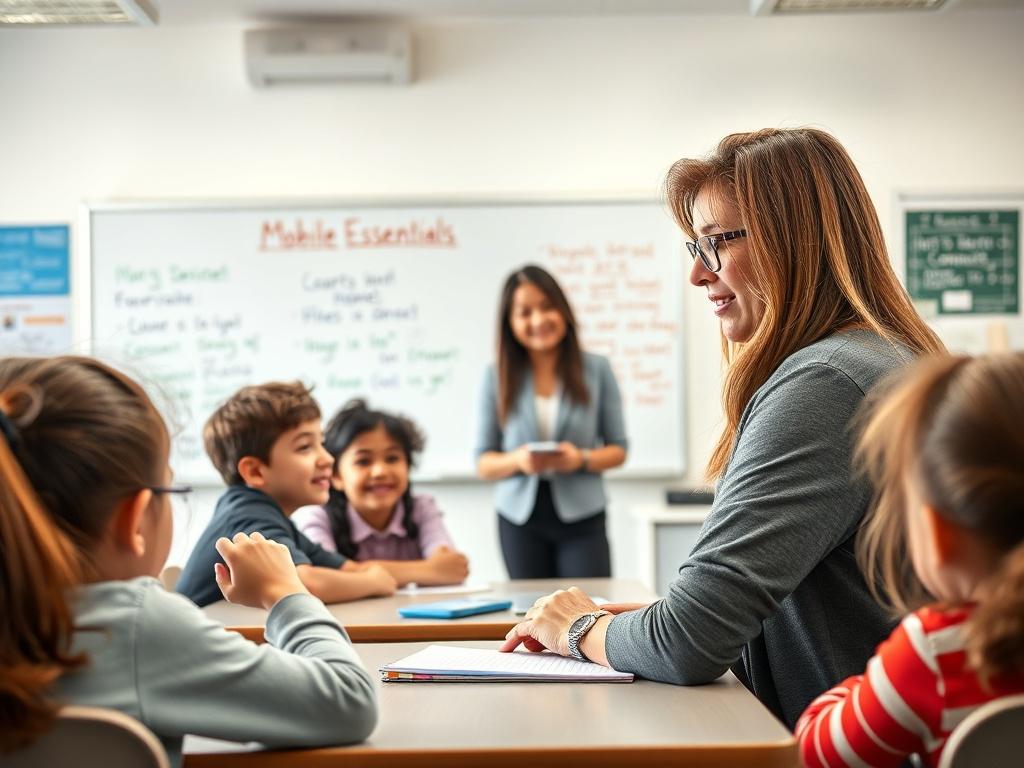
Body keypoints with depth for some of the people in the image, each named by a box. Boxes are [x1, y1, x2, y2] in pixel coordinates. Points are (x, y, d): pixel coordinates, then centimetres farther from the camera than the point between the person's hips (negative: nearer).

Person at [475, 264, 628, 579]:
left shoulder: (596, 369, 3)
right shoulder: (497, 378, 4)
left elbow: (618, 449, 6)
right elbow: (483, 463, 5)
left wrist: (582, 459, -14)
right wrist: (517, 461, -16)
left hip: (581, 517, -1)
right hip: (520, 520, 1)